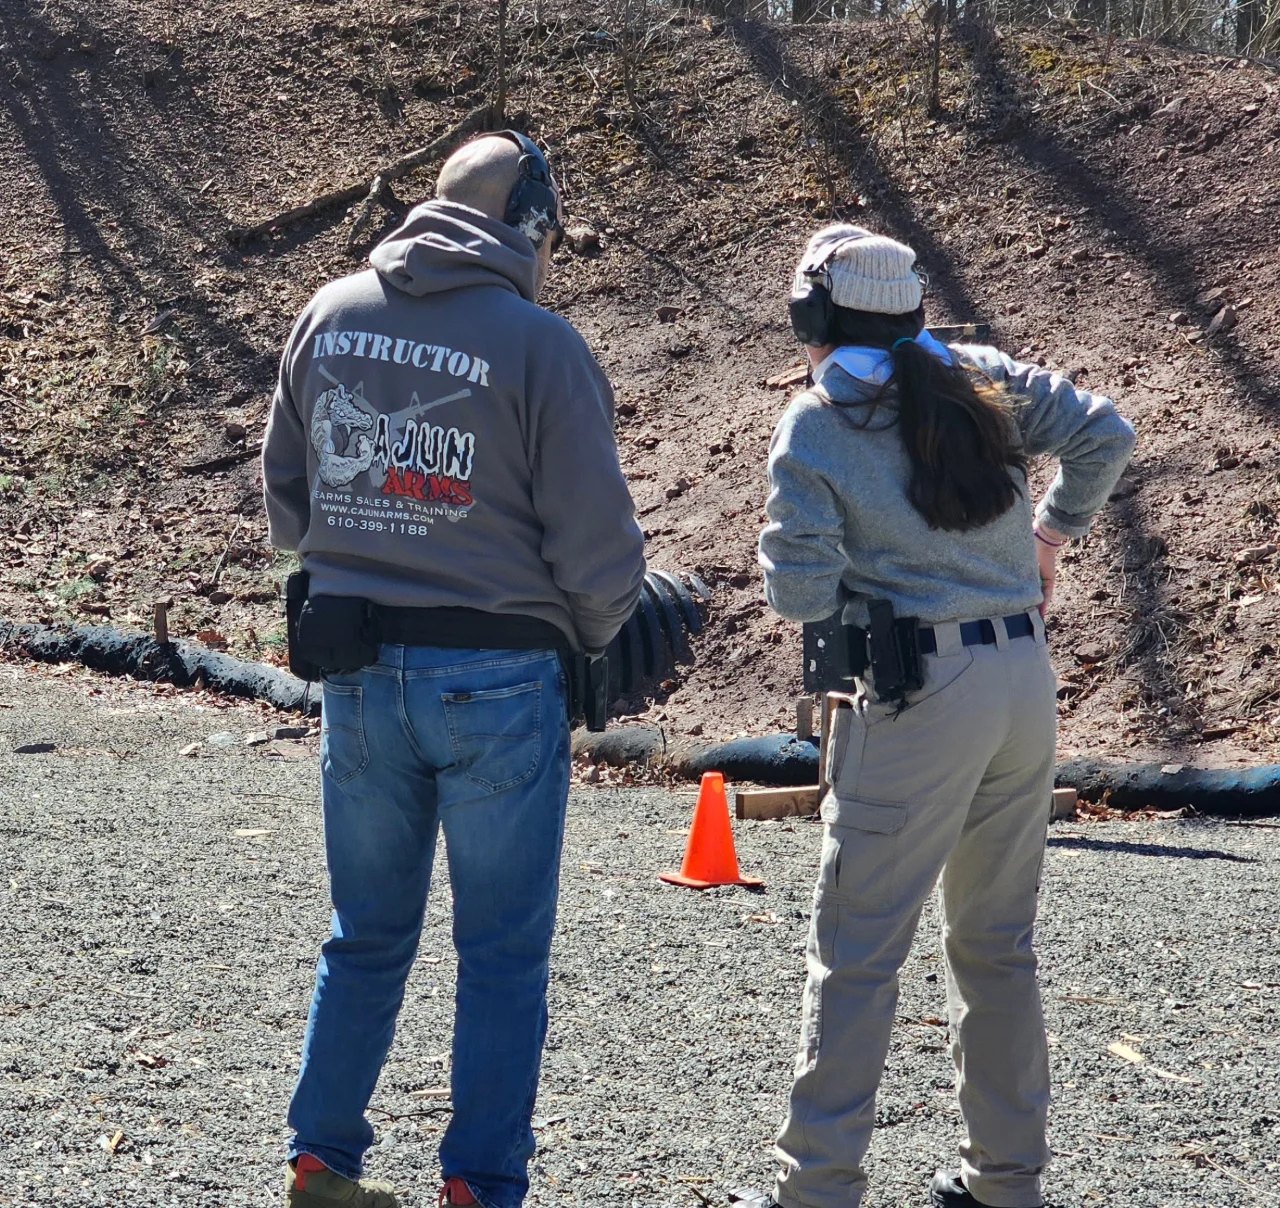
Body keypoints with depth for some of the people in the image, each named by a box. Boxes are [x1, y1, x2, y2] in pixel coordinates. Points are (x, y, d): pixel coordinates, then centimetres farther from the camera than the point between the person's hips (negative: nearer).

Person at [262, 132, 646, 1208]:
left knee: (367, 935, 18)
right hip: (498, 678, -5)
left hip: (358, 671, 5)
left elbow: (286, 491, 14)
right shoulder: (539, 344, -12)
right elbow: (597, 541, -11)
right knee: (503, 955, 7)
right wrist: (594, 635, 9)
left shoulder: (331, 315, 4)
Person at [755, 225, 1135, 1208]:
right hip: (1027, 680, 6)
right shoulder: (982, 379, 7)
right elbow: (1106, 436, 9)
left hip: (920, 694, -6)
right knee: (998, 943, 16)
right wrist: (1053, 533, 20)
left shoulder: (813, 430, -6)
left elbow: (801, 594, -11)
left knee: (859, 951, 0)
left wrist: (791, 574, 11)